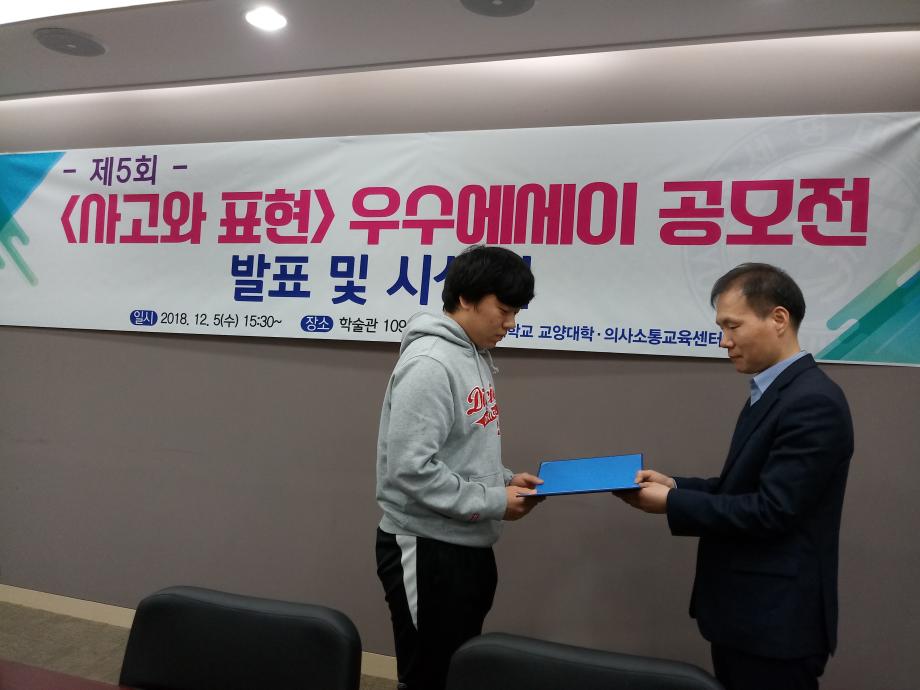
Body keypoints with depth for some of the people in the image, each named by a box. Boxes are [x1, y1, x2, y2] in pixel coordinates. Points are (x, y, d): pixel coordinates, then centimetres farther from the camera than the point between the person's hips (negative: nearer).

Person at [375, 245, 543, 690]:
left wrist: (505, 480, 2)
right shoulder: (429, 363, -21)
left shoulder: (474, 357, 9)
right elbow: (410, 468, -26)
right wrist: (493, 502, -18)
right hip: (426, 549, -9)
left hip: (469, 546, 9)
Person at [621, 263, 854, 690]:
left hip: (775, 621, -9)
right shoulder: (772, 393, 10)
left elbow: (772, 509, -25)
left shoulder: (813, 403, -21)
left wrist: (671, 504, -18)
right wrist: (676, 485, 0)